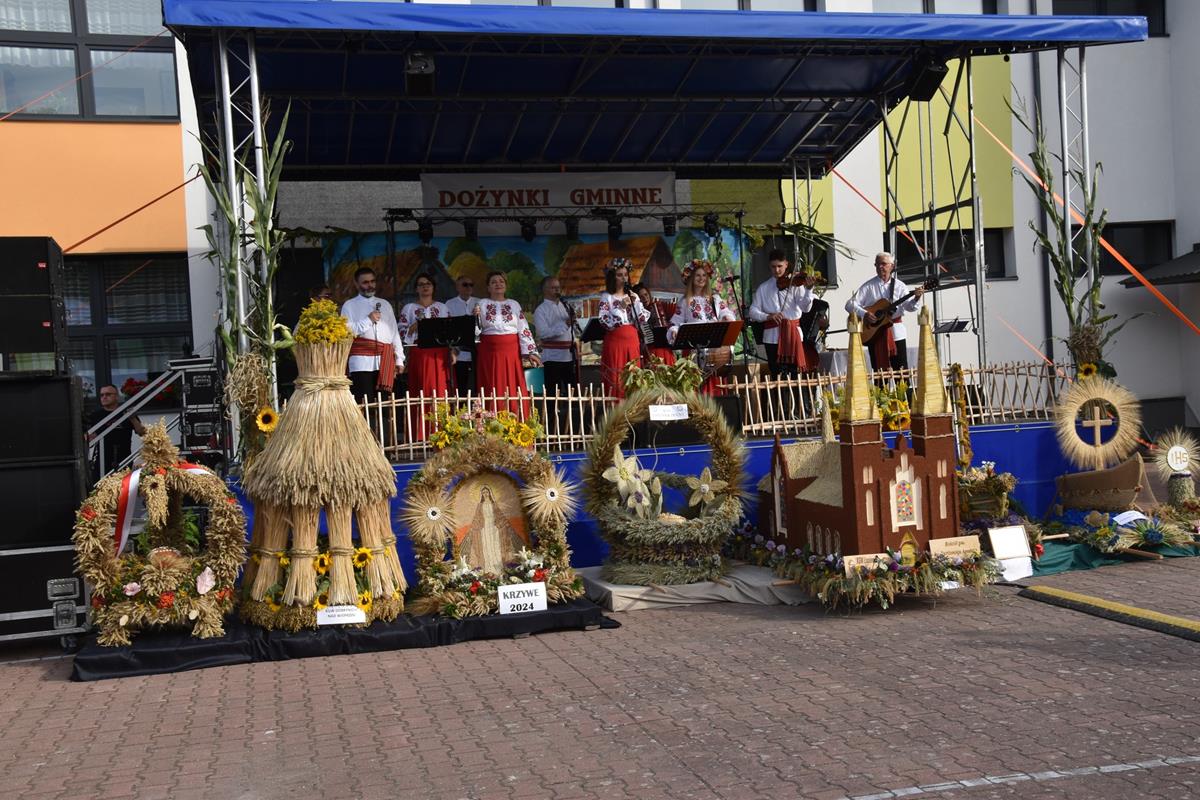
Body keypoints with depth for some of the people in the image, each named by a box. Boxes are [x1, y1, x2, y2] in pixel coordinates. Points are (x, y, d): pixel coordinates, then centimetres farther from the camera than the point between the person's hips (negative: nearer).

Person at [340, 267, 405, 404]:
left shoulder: (385, 304, 22)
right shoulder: (349, 305, 9)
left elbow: (395, 332, 18)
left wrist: (399, 359, 11)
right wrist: (368, 320, -9)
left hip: (386, 362, 4)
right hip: (363, 361, -4)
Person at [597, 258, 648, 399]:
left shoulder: (632, 296, 12)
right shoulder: (606, 296, -1)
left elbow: (643, 319, 7)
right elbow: (605, 322, -12)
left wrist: (636, 303, -5)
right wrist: (620, 307, -17)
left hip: (632, 341, 5)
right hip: (615, 341, -4)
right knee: (615, 379, -5)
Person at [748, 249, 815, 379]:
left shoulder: (795, 283, 3)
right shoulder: (763, 288, 7)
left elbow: (805, 307, -7)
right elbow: (752, 311, 2)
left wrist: (808, 289, -23)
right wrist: (768, 316, -16)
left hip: (794, 334, 0)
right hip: (772, 336, 1)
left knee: (794, 373, 1)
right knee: (777, 374, -1)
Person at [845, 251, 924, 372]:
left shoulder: (899, 286, 5)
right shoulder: (868, 286, 2)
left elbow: (909, 307, -4)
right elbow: (850, 304, -2)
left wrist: (916, 298, -24)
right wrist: (864, 314, -18)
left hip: (896, 333, 1)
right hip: (874, 334, -1)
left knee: (902, 370, -2)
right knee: (879, 371, 0)